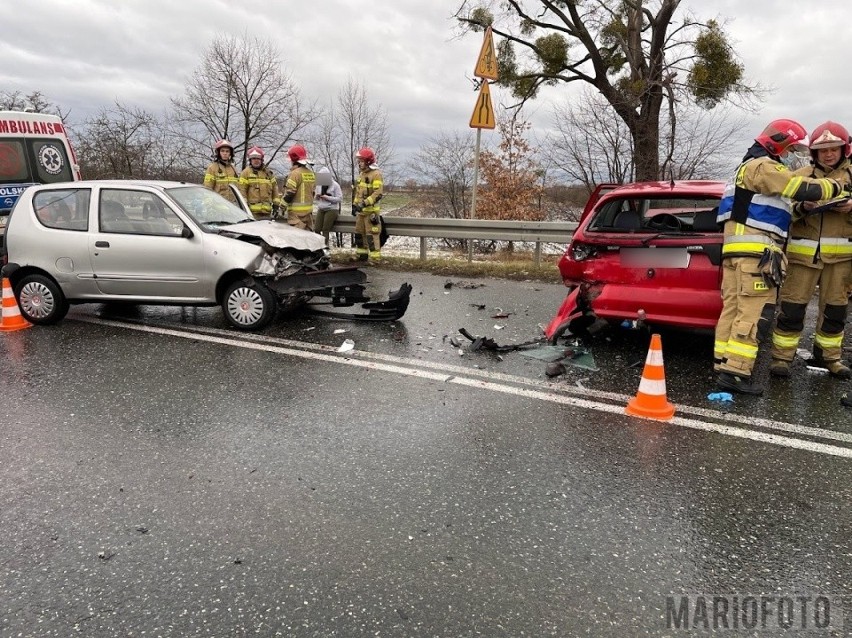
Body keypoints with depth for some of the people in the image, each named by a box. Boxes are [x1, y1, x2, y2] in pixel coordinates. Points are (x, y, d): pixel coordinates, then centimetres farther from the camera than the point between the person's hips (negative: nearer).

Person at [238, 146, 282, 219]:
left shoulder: (269, 173, 16)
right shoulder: (246, 172, 1)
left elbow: (275, 189, 18)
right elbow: (242, 190, -5)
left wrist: (276, 204, 11)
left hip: (267, 211, 5)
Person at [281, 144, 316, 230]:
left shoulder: (295, 173, -13)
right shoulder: (311, 174, 11)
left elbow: (289, 193, -16)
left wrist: (283, 206, -5)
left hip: (296, 211, -8)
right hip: (309, 210, 8)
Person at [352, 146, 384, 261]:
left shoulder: (376, 174, -12)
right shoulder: (361, 174, 17)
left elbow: (378, 193, -21)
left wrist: (365, 203, -25)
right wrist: (355, 204, 16)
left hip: (371, 210, -9)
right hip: (361, 210, 9)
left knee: (372, 234, -10)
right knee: (359, 232, 15)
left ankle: (375, 257, -6)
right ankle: (361, 254, 26)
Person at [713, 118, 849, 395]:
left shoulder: (751, 167, 29)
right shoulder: (763, 166, -6)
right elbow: (804, 189, -13)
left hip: (739, 248, 11)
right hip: (754, 248, -11)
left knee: (733, 307, 6)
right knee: (755, 311, -13)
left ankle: (724, 366, 6)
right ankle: (735, 373, -17)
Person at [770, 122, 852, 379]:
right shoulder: (800, 176, 7)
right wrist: (803, 207, -17)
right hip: (803, 252, -2)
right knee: (792, 307, -3)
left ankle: (828, 355, 24)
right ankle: (782, 356, 5)